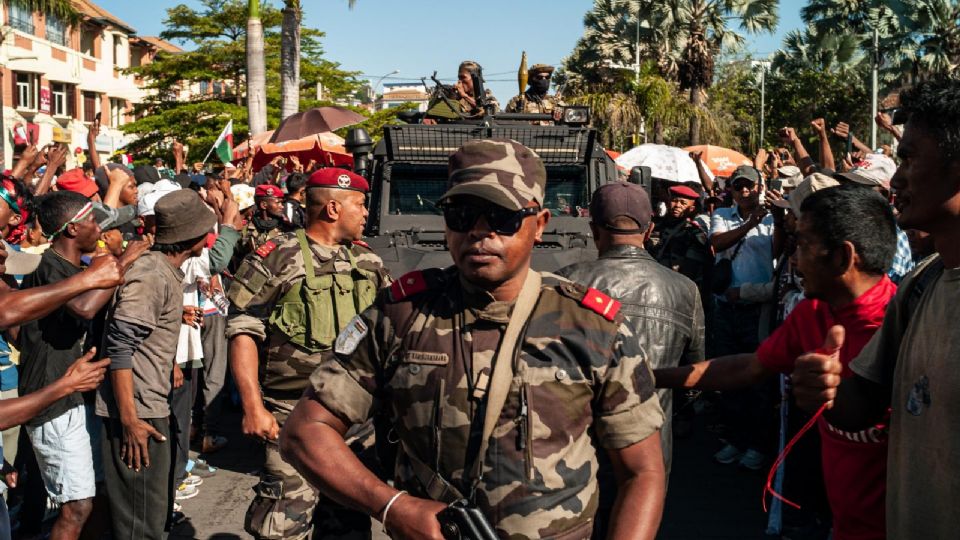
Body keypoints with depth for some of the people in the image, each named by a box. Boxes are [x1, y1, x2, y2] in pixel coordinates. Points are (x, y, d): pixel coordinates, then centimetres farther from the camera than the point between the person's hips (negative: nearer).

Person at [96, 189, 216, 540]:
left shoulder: (168, 271, 12)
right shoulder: (150, 275, -18)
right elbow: (119, 347, -23)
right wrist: (129, 418, -25)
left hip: (151, 405, 10)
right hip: (135, 412, -10)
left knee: (152, 508, 19)